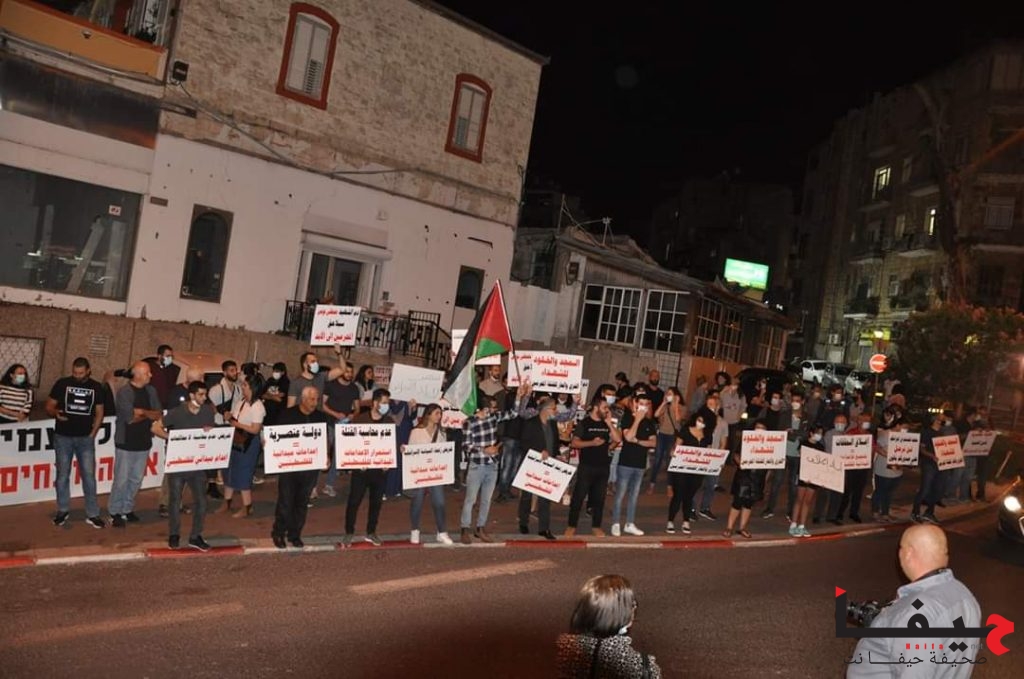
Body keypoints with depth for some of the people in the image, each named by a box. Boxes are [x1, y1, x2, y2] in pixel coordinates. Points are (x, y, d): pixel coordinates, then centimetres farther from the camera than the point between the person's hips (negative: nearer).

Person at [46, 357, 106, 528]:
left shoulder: (96, 387, 5)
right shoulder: (62, 383, 0)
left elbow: (99, 413, 9)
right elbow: (49, 406, 2)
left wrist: (92, 433, 1)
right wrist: (55, 413, -20)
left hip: (85, 438, 1)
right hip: (63, 437, 0)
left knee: (89, 475, -1)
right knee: (62, 475, 6)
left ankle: (92, 514, 5)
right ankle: (63, 510, 22)